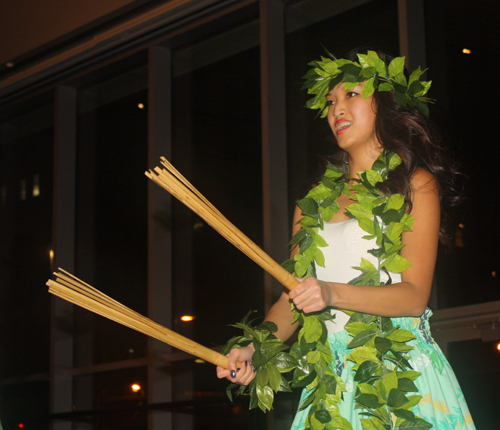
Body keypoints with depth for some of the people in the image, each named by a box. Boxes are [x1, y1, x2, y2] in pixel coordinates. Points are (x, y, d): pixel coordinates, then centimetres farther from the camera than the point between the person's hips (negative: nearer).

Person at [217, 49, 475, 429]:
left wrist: (333, 293, -22)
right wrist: (254, 349, -6)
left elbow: (415, 295, -8)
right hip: (333, 380, 4)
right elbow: (293, 295, 12)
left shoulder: (416, 184, 2)